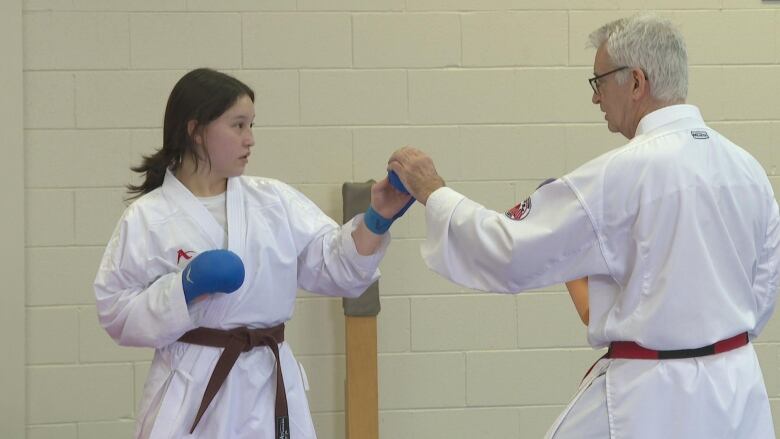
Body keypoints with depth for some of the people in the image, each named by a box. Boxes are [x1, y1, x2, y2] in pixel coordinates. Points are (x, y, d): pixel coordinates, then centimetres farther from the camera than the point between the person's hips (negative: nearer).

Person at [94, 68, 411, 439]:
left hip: (269, 386, 4)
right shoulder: (148, 218, -4)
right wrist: (184, 290, -18)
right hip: (192, 392, -4)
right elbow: (116, 311, -5)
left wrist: (376, 219, -13)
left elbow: (336, 268, 2)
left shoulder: (274, 200, 6)